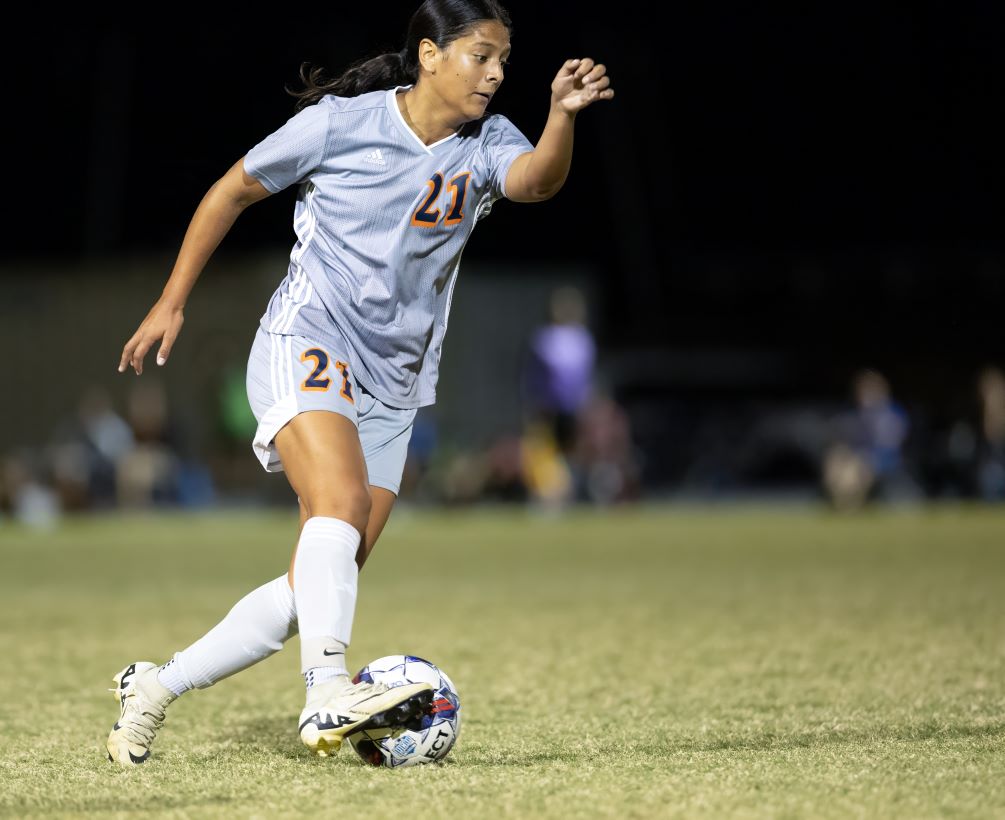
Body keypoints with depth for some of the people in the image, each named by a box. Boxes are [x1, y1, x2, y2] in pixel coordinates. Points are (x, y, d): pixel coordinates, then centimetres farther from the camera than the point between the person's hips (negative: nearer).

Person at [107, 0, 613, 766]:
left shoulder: (486, 144, 1)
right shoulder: (340, 123, -7)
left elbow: (536, 180, -23)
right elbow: (232, 191, 6)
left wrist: (563, 115, -44)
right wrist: (172, 302, 7)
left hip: (392, 387, 5)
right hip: (308, 343, -5)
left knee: (320, 585, 4)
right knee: (341, 501, -32)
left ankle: (155, 687, 18)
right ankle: (328, 697, -44)